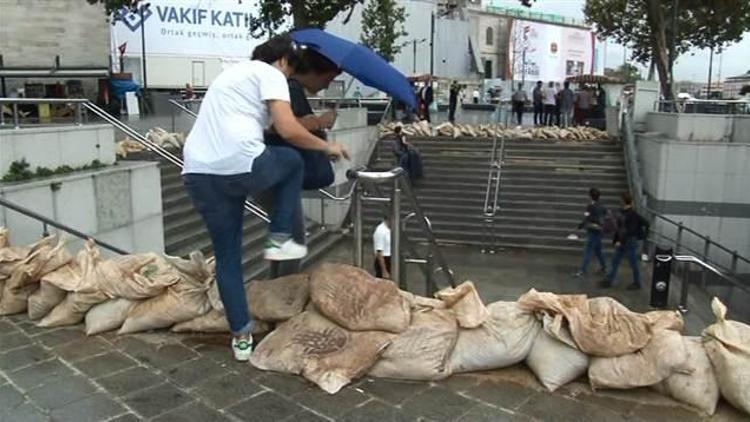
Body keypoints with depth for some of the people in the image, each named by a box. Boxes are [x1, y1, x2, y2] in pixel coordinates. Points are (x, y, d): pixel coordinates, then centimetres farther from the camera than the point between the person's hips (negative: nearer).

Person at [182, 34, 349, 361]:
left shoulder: (232, 72, 32)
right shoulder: (270, 74, 6)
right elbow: (289, 130, -7)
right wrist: (326, 147, 9)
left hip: (197, 173, 8)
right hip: (240, 166, -8)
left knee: (227, 256, 17)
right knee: (292, 161, 24)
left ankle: (241, 336, 23)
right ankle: (279, 240, 18)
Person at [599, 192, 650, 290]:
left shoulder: (632, 214, -19)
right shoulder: (622, 212, 5)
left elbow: (630, 231, -22)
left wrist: (621, 241, -20)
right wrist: (616, 240, 7)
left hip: (630, 242, -8)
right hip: (622, 241, 8)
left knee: (633, 264, 5)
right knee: (614, 261, 10)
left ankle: (637, 283, 20)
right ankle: (609, 280, 17)